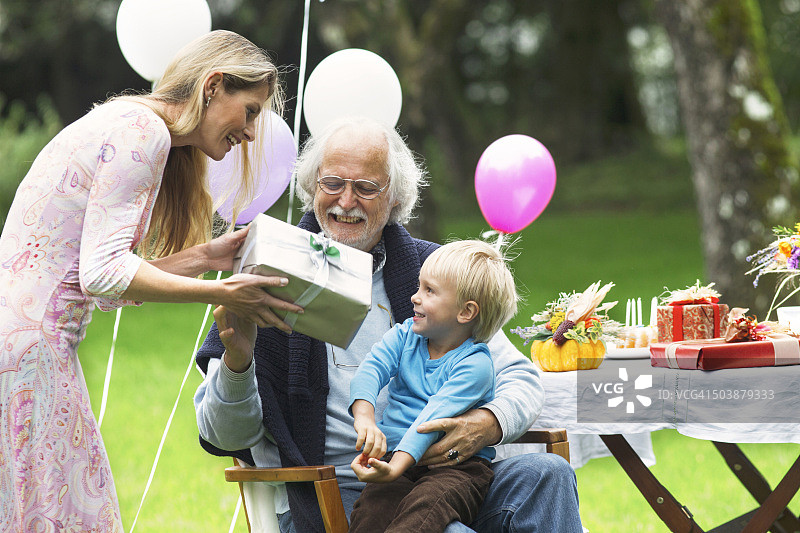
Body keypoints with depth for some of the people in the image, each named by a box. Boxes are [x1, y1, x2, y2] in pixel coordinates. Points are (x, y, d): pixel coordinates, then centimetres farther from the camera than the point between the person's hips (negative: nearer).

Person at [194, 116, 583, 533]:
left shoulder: (427, 269, 13)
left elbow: (521, 377, 13)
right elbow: (227, 436, -1)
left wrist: (488, 424, -10)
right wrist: (237, 362, -22)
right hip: (327, 496, -4)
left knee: (546, 474, -23)